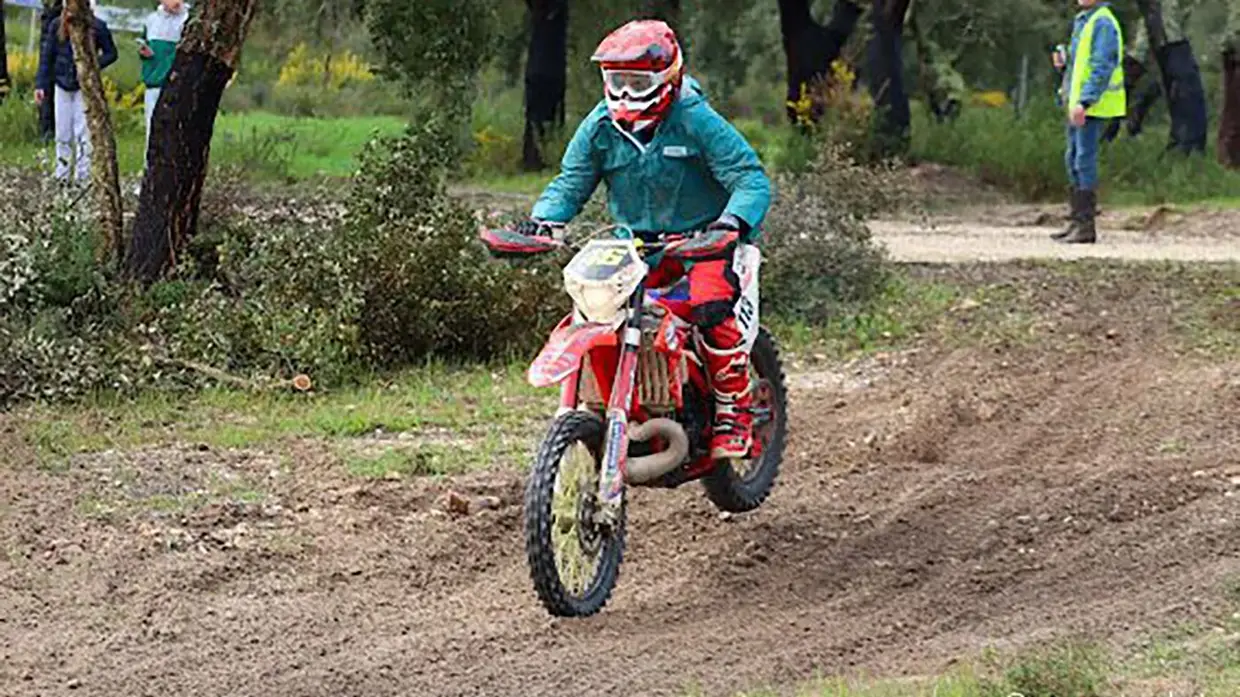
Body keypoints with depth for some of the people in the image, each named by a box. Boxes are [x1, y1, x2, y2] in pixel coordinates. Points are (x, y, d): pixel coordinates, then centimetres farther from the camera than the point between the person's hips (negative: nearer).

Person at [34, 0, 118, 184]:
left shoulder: (97, 27, -11)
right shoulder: (56, 26, -4)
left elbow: (111, 53, -1)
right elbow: (46, 56, 2)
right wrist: (40, 85, -3)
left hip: (85, 86, -3)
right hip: (63, 85, 3)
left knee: (82, 133, -6)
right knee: (62, 134, 8)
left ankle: (84, 177, 0)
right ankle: (61, 177, 16)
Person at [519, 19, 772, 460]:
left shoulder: (697, 122, -16)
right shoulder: (599, 127, -2)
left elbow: (751, 178, -19)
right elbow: (571, 182, 1)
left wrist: (734, 220, -39)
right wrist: (543, 218, -21)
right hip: (638, 240, 5)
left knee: (710, 305, -30)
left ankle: (735, 413, -18)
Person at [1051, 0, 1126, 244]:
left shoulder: (1103, 23, -14)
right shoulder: (1082, 21, 18)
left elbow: (1102, 67, -21)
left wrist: (1084, 101, -26)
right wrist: (1064, 63, 8)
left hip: (1092, 105, -10)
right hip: (1076, 104, 10)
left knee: (1085, 160, -10)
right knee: (1073, 160, 13)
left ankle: (1086, 226, -8)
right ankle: (1077, 221, 20)